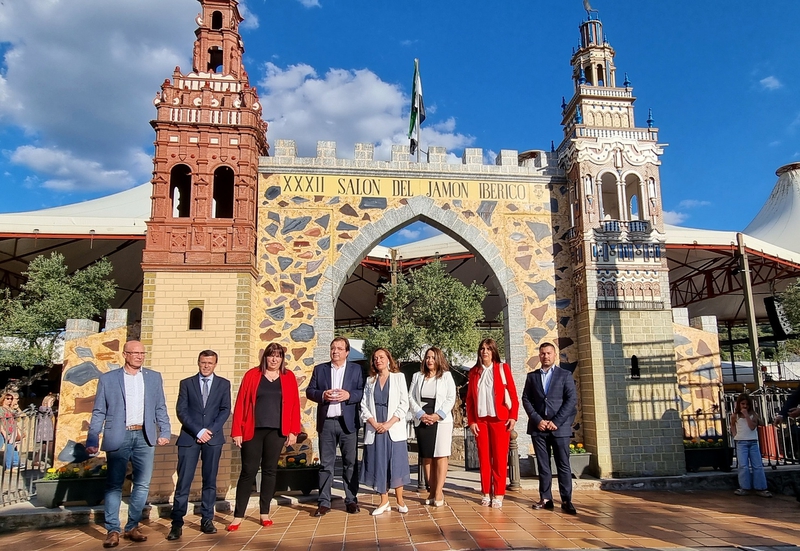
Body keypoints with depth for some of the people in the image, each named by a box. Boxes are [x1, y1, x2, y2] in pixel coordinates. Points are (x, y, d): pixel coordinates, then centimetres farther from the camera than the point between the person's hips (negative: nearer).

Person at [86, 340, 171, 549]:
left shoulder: (154, 377, 9)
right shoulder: (107, 379, 3)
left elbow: (160, 408, 9)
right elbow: (98, 412, 2)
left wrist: (164, 432, 0)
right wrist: (92, 440, -4)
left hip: (144, 437, 2)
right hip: (118, 437, -2)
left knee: (142, 485, 6)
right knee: (114, 485, 3)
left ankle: (132, 527, 19)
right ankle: (112, 530, 13)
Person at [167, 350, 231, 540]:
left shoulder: (223, 384, 9)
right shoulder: (186, 383, 7)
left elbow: (225, 410, 3)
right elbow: (181, 411, 0)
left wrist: (211, 431, -9)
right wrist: (198, 431, -11)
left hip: (213, 438, 1)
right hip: (189, 437, -1)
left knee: (210, 481, 6)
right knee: (183, 482, -4)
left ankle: (207, 520, 15)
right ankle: (177, 524, 2)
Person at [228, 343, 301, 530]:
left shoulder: (289, 377, 5)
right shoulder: (252, 375, 1)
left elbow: (294, 404, 4)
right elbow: (241, 403, -1)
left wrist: (293, 431, -2)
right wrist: (237, 431, -5)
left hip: (277, 431, 2)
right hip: (253, 430, -1)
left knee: (270, 471, 9)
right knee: (248, 471, 0)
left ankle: (265, 513, 20)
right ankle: (238, 516, 9)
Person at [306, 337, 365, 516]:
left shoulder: (356, 369, 7)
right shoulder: (320, 369, 10)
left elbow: (362, 392, 1)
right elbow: (309, 391, 6)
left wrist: (349, 395, -17)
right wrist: (322, 395, -13)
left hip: (348, 422, -1)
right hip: (326, 422, 1)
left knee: (350, 463, 5)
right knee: (326, 464, 5)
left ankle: (351, 500, 15)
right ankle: (324, 502, 11)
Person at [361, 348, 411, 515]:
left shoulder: (398, 377, 4)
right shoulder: (370, 381, 12)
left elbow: (404, 403, -2)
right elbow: (364, 405, 6)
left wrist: (389, 423, -11)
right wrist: (374, 423, -8)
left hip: (394, 428, -2)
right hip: (374, 429, 2)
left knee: (396, 463, -2)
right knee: (378, 464, 3)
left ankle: (400, 501, 9)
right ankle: (384, 501, 13)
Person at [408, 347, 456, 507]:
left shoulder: (446, 375, 3)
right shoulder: (417, 376, 11)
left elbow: (451, 398, -3)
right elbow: (411, 397, 5)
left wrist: (437, 415, -12)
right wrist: (421, 415, -8)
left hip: (441, 421, -3)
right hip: (422, 421, 3)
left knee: (440, 456, -3)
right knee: (426, 457, 5)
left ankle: (438, 492, 1)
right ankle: (432, 491, 12)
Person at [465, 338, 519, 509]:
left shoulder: (503, 368, 4)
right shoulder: (473, 372, 10)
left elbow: (513, 395, 1)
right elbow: (469, 399, 8)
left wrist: (513, 417, -7)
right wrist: (471, 421, 1)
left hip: (500, 419, -2)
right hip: (480, 420, 2)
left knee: (500, 458, 0)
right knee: (484, 457, 5)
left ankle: (498, 494, 7)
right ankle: (486, 493, 13)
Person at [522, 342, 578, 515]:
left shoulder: (565, 375, 5)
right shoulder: (532, 376, 12)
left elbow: (572, 400, -3)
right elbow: (526, 399, 7)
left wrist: (556, 422, -10)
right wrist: (537, 420, -7)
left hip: (560, 427, -2)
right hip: (538, 427, 2)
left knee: (563, 465, -1)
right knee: (543, 465, 6)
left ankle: (566, 501, 5)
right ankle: (545, 499, 12)